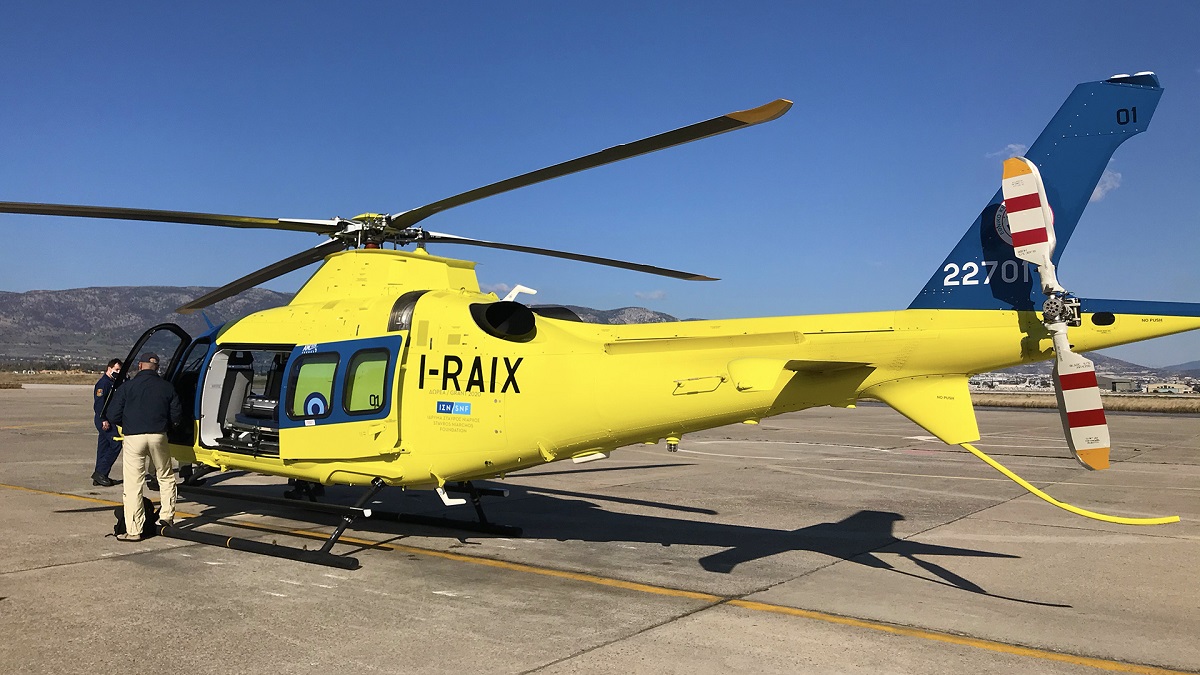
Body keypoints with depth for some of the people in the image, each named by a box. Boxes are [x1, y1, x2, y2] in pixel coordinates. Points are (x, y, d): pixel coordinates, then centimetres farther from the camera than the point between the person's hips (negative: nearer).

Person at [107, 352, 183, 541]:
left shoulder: (127, 386, 2)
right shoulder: (167, 387, 8)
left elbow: (113, 415, -1)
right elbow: (177, 415, 8)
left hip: (133, 438, -2)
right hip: (158, 437, 2)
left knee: (133, 485, 1)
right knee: (166, 478, 22)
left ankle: (134, 531, 1)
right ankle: (166, 517, 19)